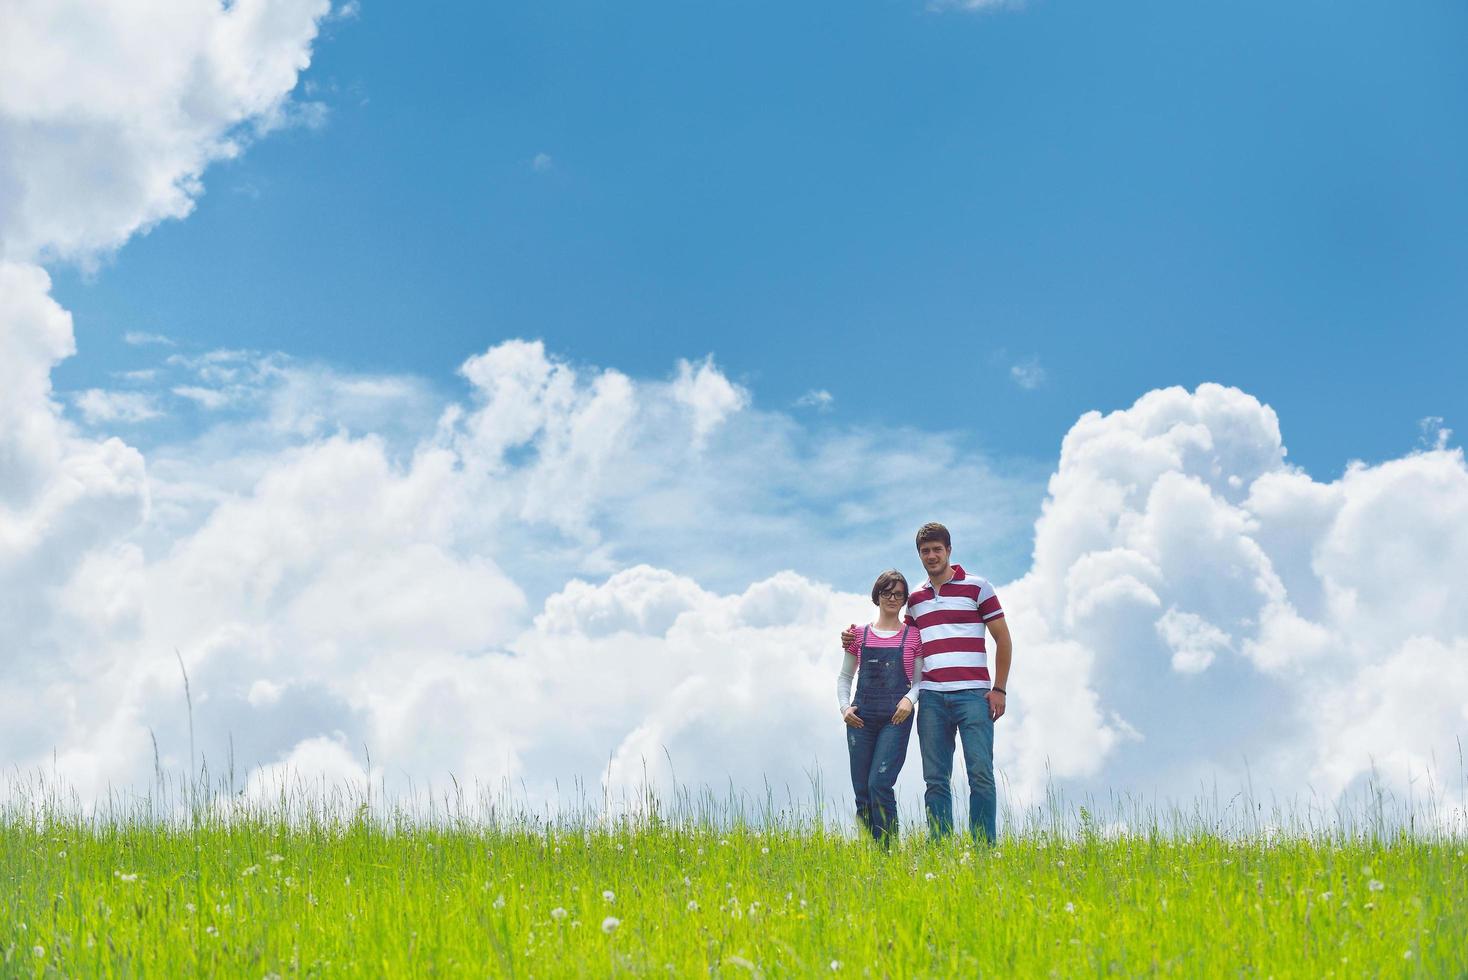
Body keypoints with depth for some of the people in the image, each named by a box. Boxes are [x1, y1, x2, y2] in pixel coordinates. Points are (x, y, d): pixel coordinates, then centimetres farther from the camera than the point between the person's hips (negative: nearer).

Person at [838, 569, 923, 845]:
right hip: (861, 716, 3)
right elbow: (844, 677, 16)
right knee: (862, 790, 2)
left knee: (879, 782, -17)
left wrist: (909, 699, -15)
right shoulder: (859, 634, 12)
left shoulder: (913, 636, 6)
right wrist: (844, 706, 0)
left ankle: (887, 849, -11)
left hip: (896, 717, -3)